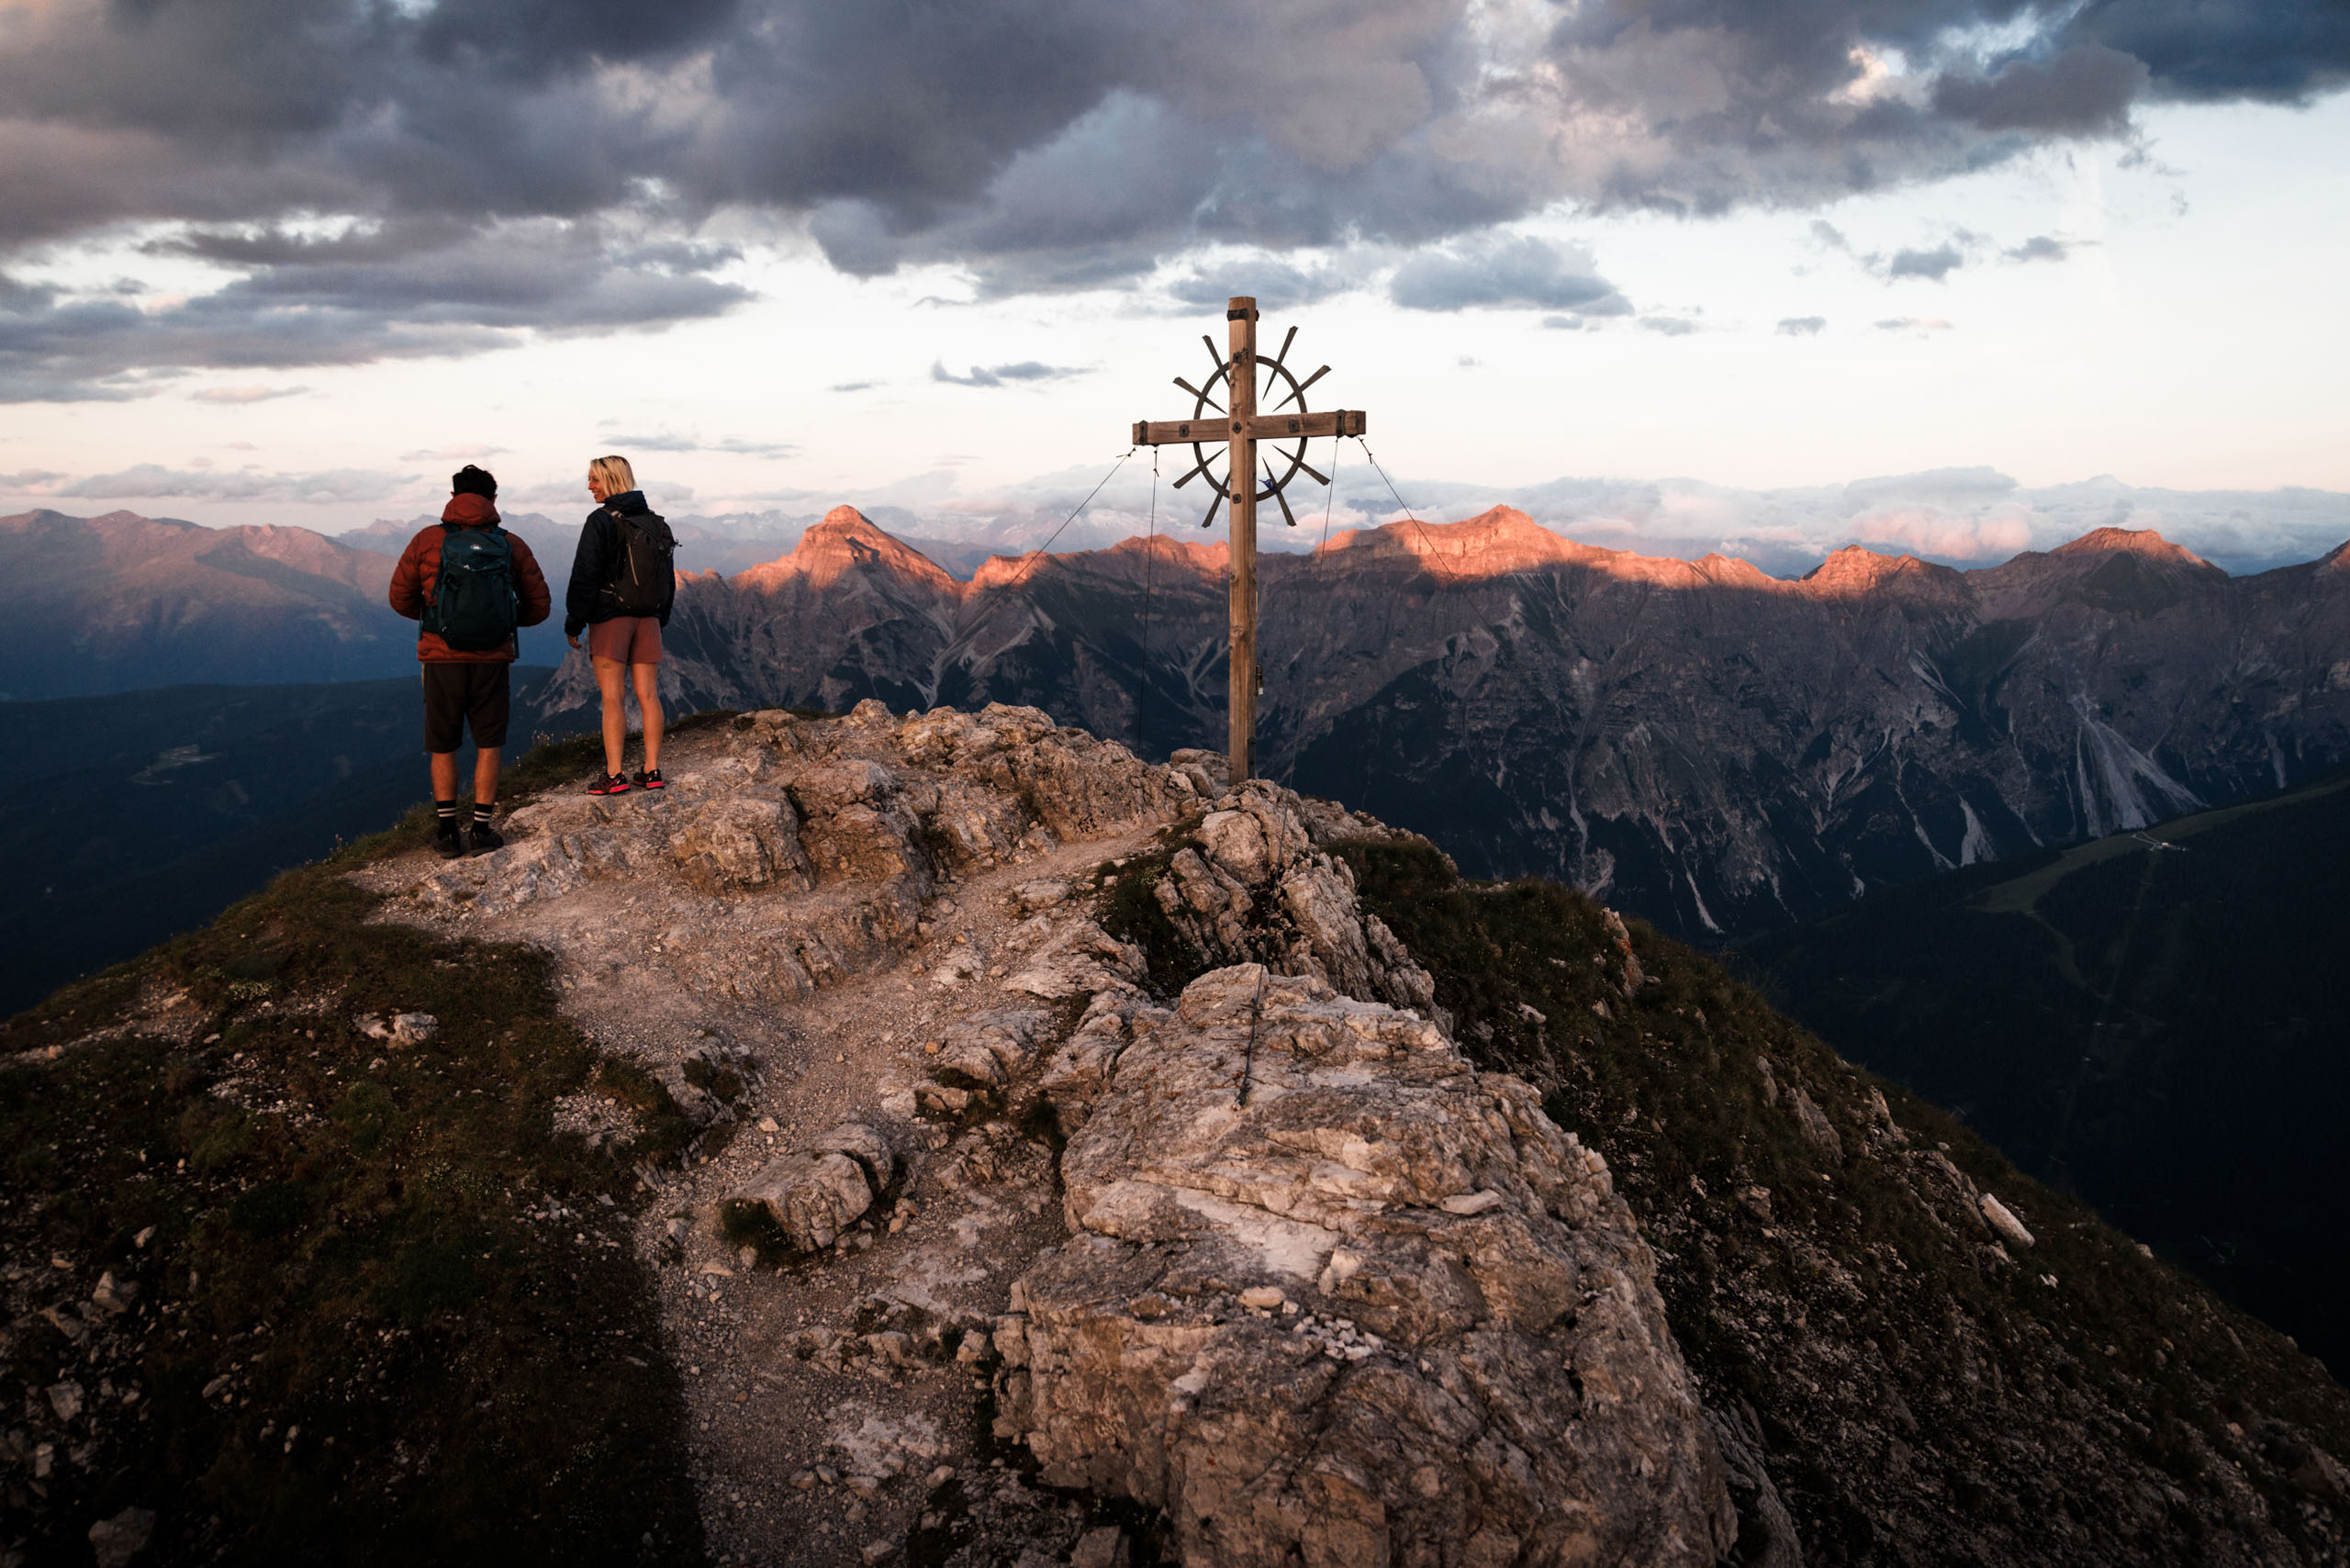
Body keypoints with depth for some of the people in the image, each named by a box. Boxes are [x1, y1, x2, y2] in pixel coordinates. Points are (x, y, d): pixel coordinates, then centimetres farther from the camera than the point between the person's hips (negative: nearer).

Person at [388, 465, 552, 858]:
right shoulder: (512, 546, 2)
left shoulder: (427, 541, -1)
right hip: (492, 660, 0)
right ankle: (481, 830, 10)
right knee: (488, 744, 11)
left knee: (443, 747, 12)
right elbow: (539, 605, 5)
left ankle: (447, 832, 11)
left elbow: (401, 597, 4)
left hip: (442, 659, 0)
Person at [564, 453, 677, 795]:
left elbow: (585, 575, -12)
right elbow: (669, 578, 16)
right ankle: (651, 771, 6)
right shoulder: (655, 522, 11)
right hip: (648, 619, 6)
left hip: (609, 618, -5)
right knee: (648, 695, 6)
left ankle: (614, 776, -5)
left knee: (612, 697, -4)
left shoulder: (601, 521, -10)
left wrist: (573, 622, -5)